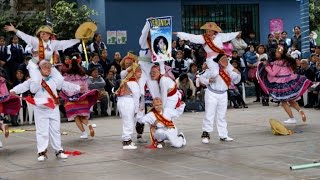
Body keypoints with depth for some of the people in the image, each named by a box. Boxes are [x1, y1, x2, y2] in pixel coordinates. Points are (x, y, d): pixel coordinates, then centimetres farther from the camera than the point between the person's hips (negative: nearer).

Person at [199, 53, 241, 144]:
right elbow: (202, 77, -10)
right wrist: (208, 81, -27)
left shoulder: (229, 69, 1)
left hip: (223, 95, 5)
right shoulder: (213, 68, -15)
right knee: (209, 114, -4)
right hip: (212, 93, -5)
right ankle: (205, 134, 3)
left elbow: (235, 81, 9)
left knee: (222, 115, 13)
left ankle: (223, 135, 21)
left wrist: (238, 74, -8)